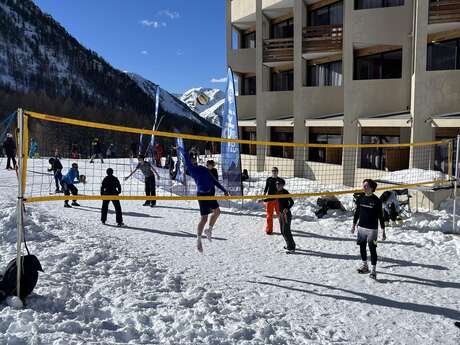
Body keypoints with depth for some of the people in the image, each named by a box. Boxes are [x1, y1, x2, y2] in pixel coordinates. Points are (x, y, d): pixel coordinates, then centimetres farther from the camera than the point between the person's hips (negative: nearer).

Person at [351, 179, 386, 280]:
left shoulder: (376, 200, -10)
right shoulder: (360, 198, 3)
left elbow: (380, 216, -7)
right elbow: (357, 212, 13)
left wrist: (383, 231, -7)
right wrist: (354, 225, 17)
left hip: (372, 229, -5)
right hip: (361, 227, 5)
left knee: (372, 249, -2)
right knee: (362, 247, 14)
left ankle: (374, 270, 8)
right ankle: (365, 266, 31)